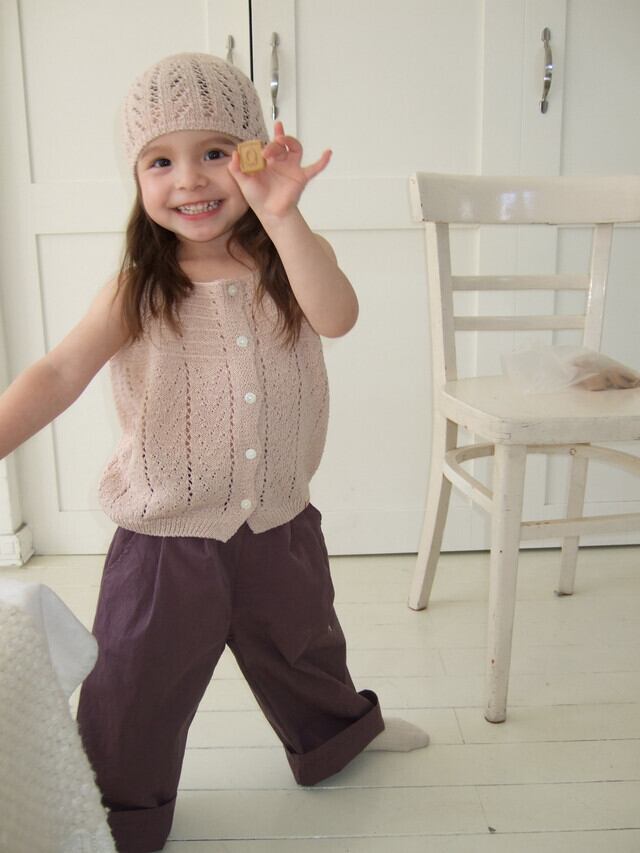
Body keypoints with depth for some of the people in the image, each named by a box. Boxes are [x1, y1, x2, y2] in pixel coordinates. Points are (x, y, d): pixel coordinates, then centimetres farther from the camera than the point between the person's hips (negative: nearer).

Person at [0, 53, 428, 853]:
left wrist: (282, 217, -37)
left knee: (304, 650, 28)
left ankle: (341, 729, 60)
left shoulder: (289, 264, -6)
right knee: (134, 697, 12)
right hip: (167, 540, -2)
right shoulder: (136, 293, -11)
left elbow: (336, 316, -27)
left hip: (280, 527, 3)